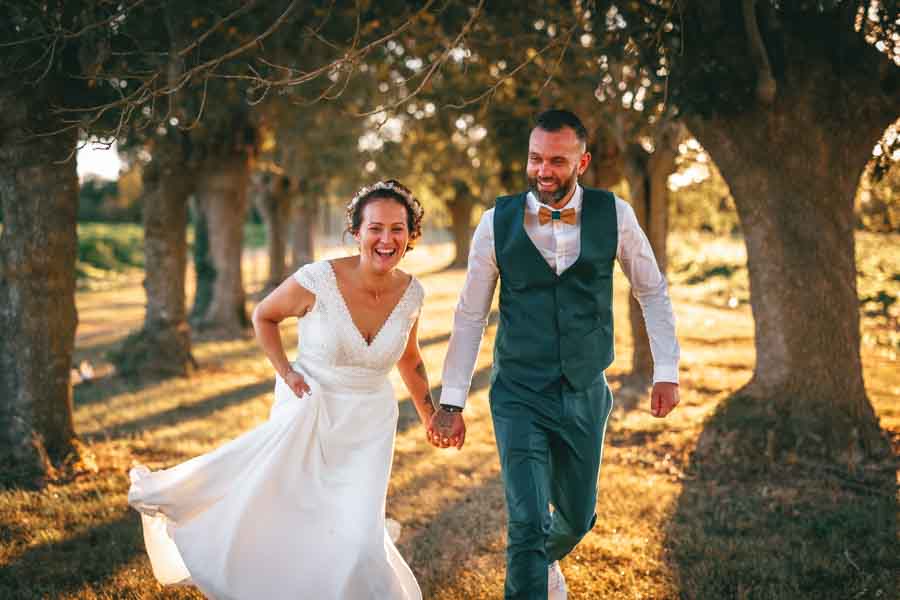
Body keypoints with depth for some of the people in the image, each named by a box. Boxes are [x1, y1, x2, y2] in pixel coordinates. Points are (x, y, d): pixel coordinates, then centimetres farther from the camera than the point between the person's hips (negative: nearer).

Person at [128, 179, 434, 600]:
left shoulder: (410, 293, -8)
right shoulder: (319, 280, -20)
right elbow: (263, 316, -2)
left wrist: (430, 416, 16)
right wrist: (285, 373, -12)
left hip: (368, 426, 2)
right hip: (309, 415, -2)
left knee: (355, 540, 0)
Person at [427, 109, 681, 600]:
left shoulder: (614, 214, -6)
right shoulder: (498, 222, -8)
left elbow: (652, 291, 7)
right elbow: (470, 316, -1)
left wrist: (666, 371, 3)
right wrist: (451, 402, -1)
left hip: (586, 395, 2)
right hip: (519, 397, -2)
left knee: (577, 518, 18)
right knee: (528, 525, -11)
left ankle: (544, 560, 52)